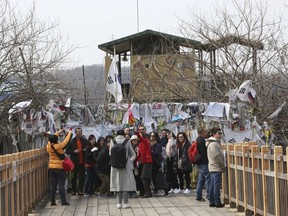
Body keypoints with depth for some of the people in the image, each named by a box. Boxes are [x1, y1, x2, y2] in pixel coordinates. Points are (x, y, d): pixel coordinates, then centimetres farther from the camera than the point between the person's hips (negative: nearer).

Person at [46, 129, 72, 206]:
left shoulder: (48, 146, -2)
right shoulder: (59, 146, -16)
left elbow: (52, 138, 16)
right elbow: (66, 140, -4)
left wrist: (58, 132, 28)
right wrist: (69, 133, 14)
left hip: (51, 167, 5)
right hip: (60, 167, -5)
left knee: (53, 185, 8)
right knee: (61, 185, -1)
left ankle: (52, 201, 9)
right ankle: (63, 201, 0)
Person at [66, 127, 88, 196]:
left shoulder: (85, 141, 6)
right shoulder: (72, 141, 0)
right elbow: (67, 151, -2)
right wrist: (74, 151, -16)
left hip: (82, 162, 2)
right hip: (75, 162, -2)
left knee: (82, 177, 3)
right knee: (74, 177, 6)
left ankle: (80, 190, 10)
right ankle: (73, 190, 17)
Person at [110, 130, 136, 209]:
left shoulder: (112, 141, -2)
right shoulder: (127, 142, -6)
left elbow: (110, 153, 6)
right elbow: (133, 154, -1)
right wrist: (131, 159, 16)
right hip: (126, 165, -2)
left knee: (118, 183, 10)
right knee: (126, 183, 3)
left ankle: (119, 203, 8)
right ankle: (125, 203, -1)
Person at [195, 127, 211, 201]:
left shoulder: (197, 140, 15)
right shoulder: (202, 141, -17)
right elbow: (205, 152, -19)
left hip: (199, 164, 11)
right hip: (204, 163, -11)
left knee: (201, 180, 14)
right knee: (208, 179, -6)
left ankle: (198, 196, 17)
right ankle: (209, 196, -5)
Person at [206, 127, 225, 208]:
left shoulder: (215, 142, 17)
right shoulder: (214, 143, -16)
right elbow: (216, 156, -21)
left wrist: (222, 164, 16)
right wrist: (223, 165, -13)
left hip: (212, 167, 11)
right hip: (217, 167, -11)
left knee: (213, 185, 12)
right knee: (217, 185, -6)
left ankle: (211, 202, 16)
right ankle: (217, 202, -4)